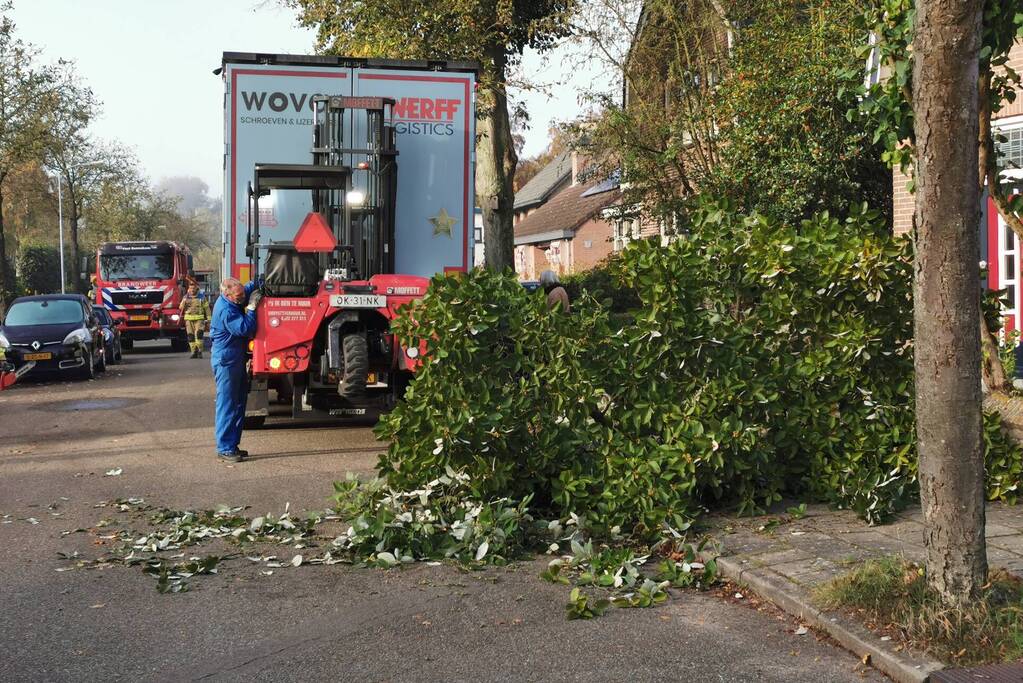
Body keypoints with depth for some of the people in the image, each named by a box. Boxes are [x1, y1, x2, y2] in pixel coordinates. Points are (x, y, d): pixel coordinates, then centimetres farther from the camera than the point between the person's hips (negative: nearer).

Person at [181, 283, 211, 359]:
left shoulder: (201, 298, 5)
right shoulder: (186, 297, 10)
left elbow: (207, 309, 8)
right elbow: (181, 308, 3)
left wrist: (208, 321, 4)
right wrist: (184, 301, -15)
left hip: (199, 319, -2)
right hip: (189, 319, 3)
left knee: (199, 334, -18)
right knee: (191, 336, 0)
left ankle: (199, 351, -13)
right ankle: (194, 352, 7)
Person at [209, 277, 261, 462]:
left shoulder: (233, 301, 3)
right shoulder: (225, 310, -24)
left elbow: (251, 287, 18)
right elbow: (243, 329, -27)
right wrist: (252, 307, -23)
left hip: (236, 360, 10)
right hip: (226, 361, -10)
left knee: (238, 404, 14)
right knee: (227, 405, -6)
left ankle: (233, 445, 21)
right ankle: (224, 449, -2)